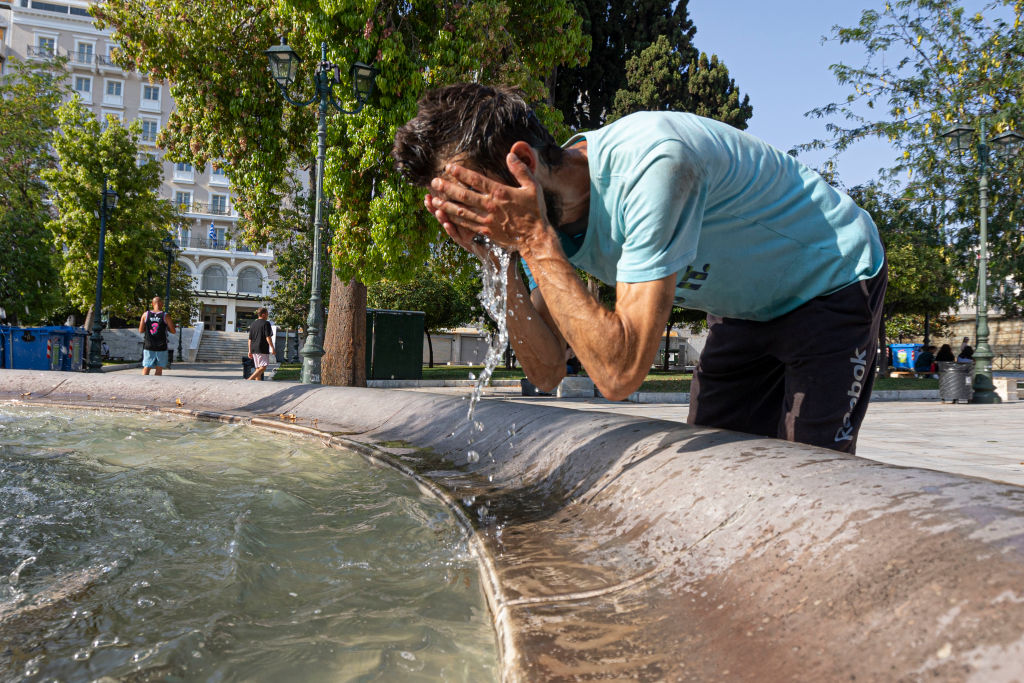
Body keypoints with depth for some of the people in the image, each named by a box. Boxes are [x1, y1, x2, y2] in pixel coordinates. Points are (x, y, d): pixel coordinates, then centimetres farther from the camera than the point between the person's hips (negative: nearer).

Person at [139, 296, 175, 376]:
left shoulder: (145, 315, 0)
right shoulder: (165, 316, -6)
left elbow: (141, 330, 3)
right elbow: (173, 331, -3)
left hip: (148, 346, 2)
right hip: (161, 348, -2)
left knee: (146, 367, 7)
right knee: (159, 368, 6)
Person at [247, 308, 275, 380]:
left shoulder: (253, 324, 14)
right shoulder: (266, 323, -7)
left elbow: (250, 339, 14)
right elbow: (268, 337, -13)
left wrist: (250, 351, 16)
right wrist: (272, 348, -7)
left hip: (254, 349, 8)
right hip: (262, 349, -8)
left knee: (258, 368, 11)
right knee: (263, 367, -8)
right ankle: (249, 380, -21)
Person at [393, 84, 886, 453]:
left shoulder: (651, 165, -38)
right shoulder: (545, 209, -14)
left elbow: (620, 373, -41)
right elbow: (547, 371, -12)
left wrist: (534, 242, -40)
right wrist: (498, 261, -24)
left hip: (833, 283, -6)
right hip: (746, 305, 7)